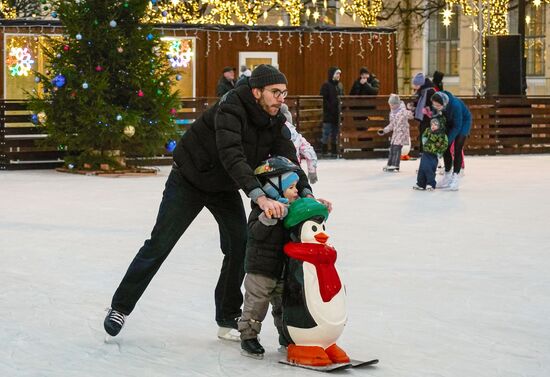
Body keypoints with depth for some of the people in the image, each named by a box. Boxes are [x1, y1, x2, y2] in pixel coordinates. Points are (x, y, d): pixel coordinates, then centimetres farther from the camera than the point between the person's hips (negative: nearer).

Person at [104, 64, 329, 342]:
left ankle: (228, 320, 8)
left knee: (240, 247, -5)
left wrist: (306, 194, -32)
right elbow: (231, 156, -46)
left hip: (226, 188, 6)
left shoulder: (276, 123, -12)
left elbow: (289, 162, -14)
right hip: (189, 181, -6)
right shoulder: (231, 109, -33)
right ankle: (121, 306, 11)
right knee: (160, 244, -2)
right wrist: (259, 196, -56)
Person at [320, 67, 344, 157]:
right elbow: (323, 99, -13)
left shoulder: (340, 85, 14)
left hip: (338, 113, 7)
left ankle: (334, 151, 17)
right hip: (328, 114, -7)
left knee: (335, 133, 11)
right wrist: (330, 108, -18)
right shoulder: (326, 85, -7)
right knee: (326, 132, -4)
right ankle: (324, 151, 0)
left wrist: (341, 108, 4)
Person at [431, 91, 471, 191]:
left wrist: (447, 141, -30)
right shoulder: (435, 106, -26)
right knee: (445, 149, 3)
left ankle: (455, 177, -9)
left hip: (463, 121, -5)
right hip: (450, 122, 5)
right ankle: (447, 177, 14)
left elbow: (457, 126, -31)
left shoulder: (455, 105, -40)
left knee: (457, 149, -12)